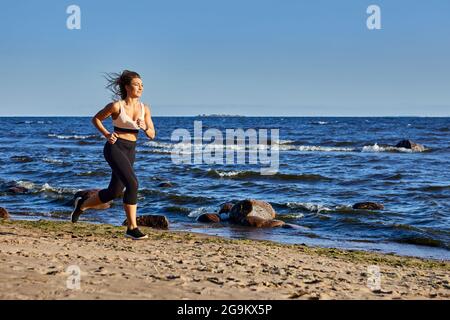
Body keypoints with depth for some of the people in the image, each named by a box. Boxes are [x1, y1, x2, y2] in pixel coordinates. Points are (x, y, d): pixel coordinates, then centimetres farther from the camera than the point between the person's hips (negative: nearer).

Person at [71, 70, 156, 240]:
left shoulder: (145, 109, 3)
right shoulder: (116, 106, -11)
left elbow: (152, 135, 4)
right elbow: (96, 119, 3)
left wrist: (144, 127, -17)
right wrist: (107, 135, -10)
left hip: (130, 151, 7)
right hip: (115, 148, -7)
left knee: (114, 192, 14)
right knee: (132, 184, -22)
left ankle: (82, 204, 40)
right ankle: (132, 227, -12)